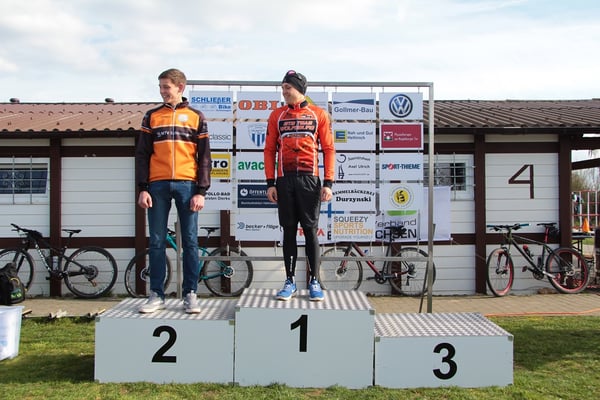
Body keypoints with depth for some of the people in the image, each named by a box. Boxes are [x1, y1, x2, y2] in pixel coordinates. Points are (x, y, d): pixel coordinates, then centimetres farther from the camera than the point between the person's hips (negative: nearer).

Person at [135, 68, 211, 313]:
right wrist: (143, 188, -1)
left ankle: (190, 294, 10)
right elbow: (142, 154, 10)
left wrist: (201, 191, -3)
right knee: (157, 242, 3)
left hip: (187, 185, -1)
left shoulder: (196, 117, 9)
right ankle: (157, 295, 12)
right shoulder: (152, 116, 13)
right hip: (158, 185, 1)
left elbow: (204, 156, 6)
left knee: (190, 241, 1)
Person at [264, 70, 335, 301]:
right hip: (284, 180, 2)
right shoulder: (277, 115, 11)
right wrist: (270, 183, 2)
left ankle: (314, 281, 12)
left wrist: (328, 182, -4)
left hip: (309, 179, -2)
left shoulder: (319, 114, 6)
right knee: (289, 231, 6)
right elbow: (270, 149, 10)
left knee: (310, 230, 2)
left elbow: (328, 149, 4)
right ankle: (290, 281, 14)